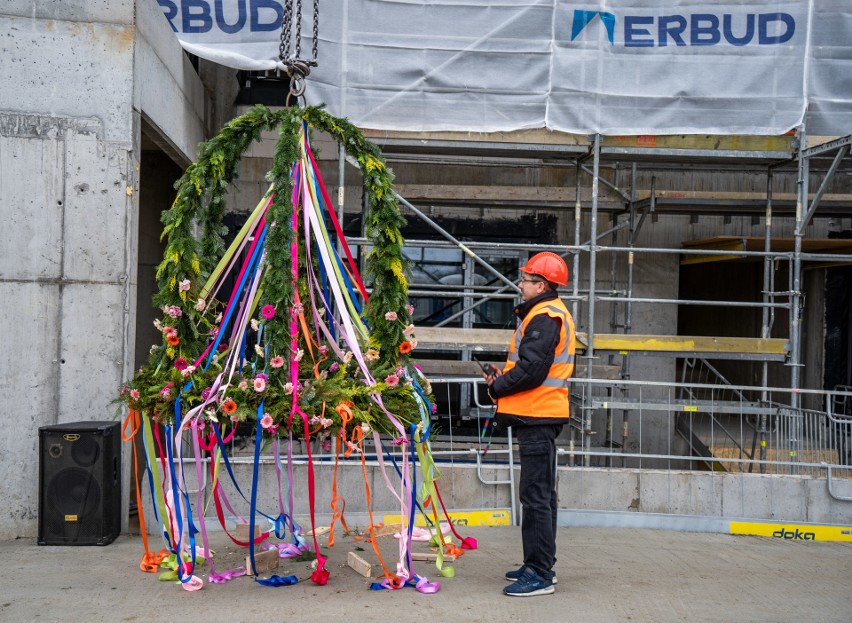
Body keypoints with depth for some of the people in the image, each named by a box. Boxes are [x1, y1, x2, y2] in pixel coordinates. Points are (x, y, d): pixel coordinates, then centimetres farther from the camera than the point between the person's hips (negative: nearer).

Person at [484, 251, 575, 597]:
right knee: (542, 494, 17)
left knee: (536, 496, -8)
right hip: (540, 415, 11)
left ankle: (539, 575, -4)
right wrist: (504, 378, 9)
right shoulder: (552, 313, 20)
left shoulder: (544, 317, -14)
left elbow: (532, 370, -22)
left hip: (537, 416, -11)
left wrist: (497, 387, -7)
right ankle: (541, 565, 27)